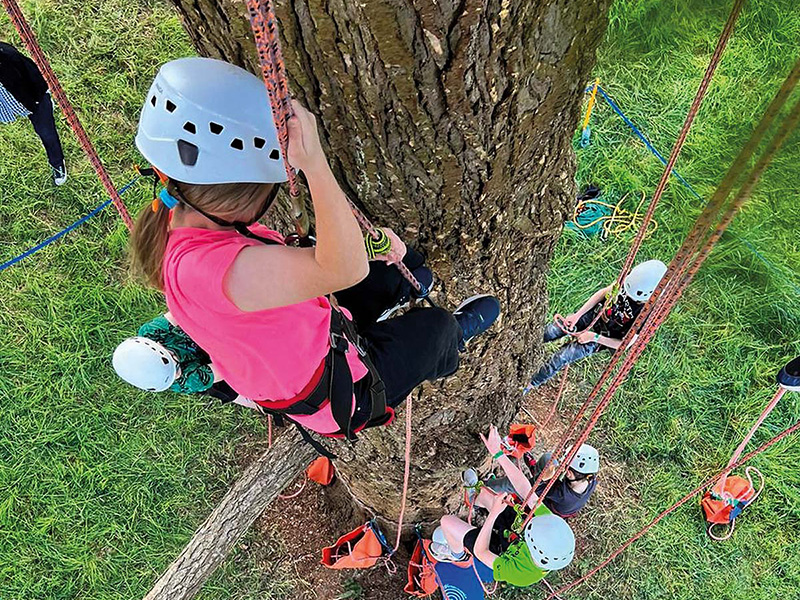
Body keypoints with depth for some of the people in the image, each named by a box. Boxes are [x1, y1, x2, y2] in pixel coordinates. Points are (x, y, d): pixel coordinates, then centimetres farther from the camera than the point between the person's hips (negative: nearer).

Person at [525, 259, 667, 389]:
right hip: (594, 313, 5)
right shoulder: (633, 278, -21)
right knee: (547, 333, 0)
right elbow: (604, 292, -5)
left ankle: (529, 385, 12)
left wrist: (594, 337, -19)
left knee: (560, 358, -10)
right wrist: (577, 315, -10)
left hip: (605, 336, -4)